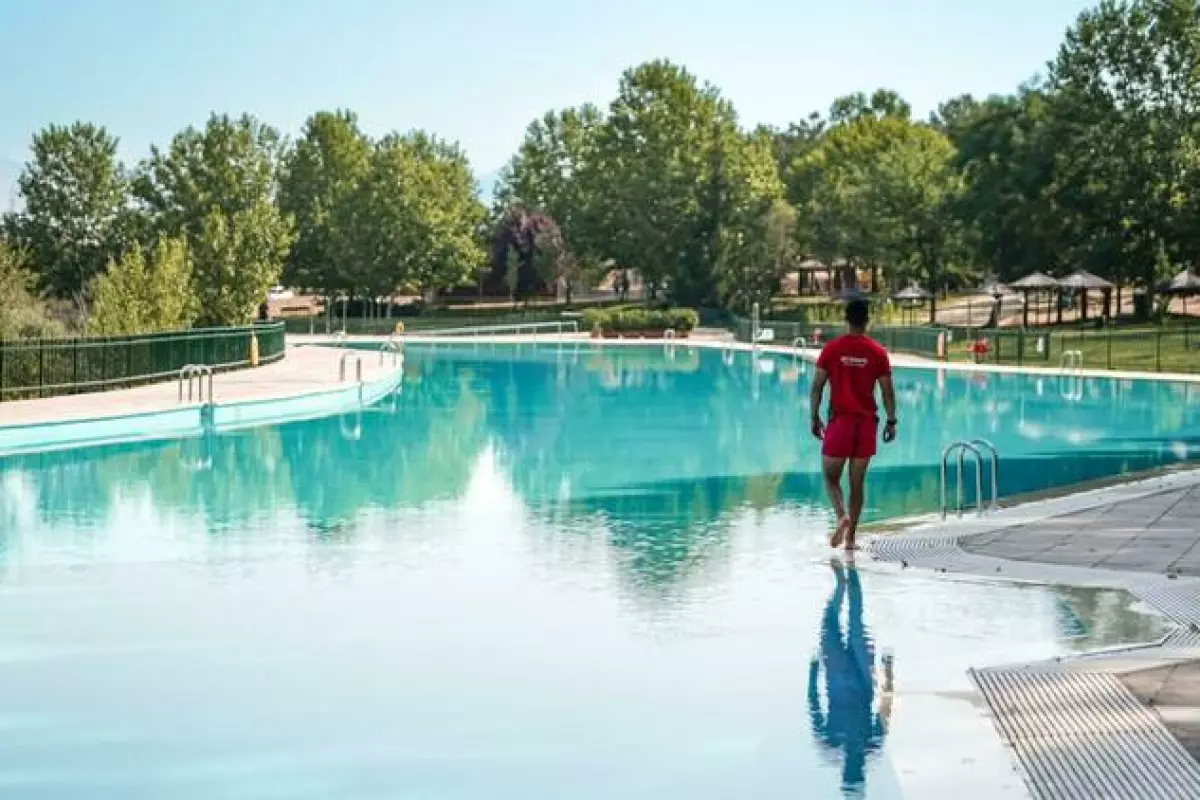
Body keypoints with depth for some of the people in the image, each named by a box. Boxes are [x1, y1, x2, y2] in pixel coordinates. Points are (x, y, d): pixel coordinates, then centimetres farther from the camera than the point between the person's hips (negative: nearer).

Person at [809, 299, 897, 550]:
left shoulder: (831, 349, -4)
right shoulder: (878, 353, 0)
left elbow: (817, 385, -4)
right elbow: (887, 391, 1)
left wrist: (815, 417, 5)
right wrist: (891, 421, 10)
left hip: (840, 421, -2)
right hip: (867, 422, 2)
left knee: (831, 477, 8)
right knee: (857, 482, 8)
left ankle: (842, 516, -18)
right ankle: (850, 537, 9)